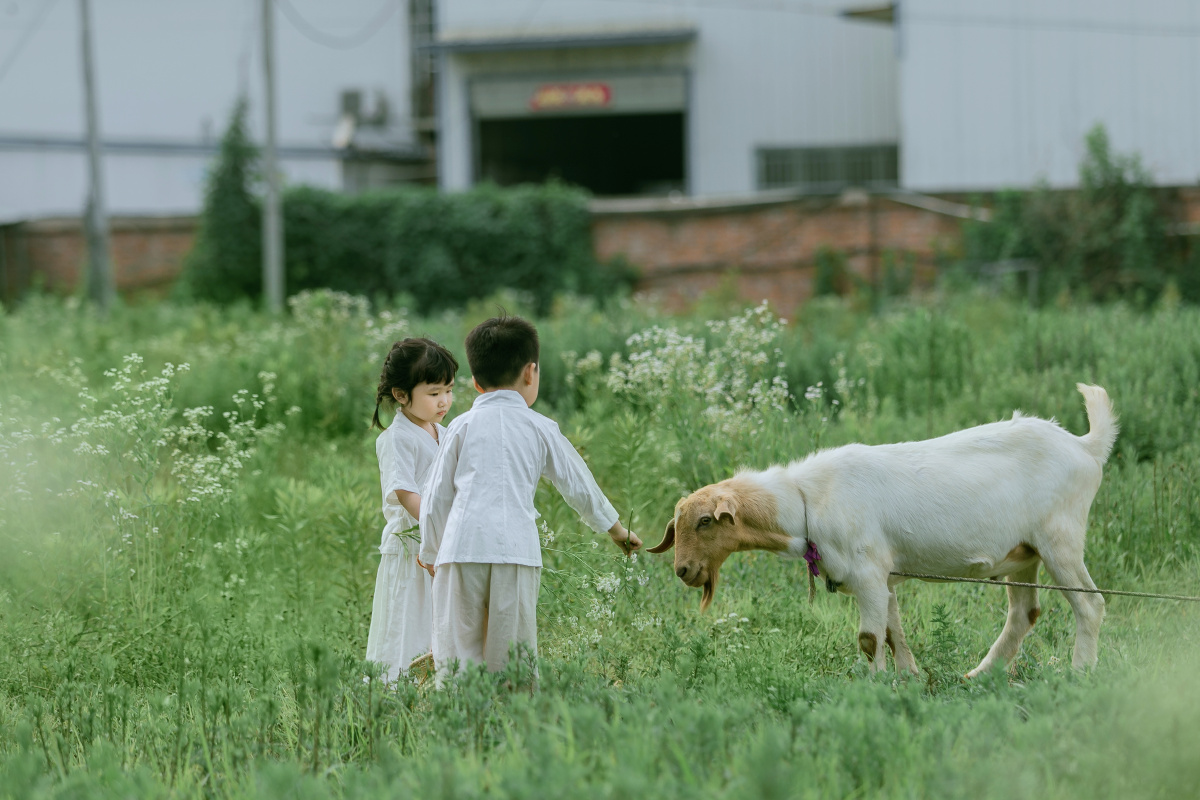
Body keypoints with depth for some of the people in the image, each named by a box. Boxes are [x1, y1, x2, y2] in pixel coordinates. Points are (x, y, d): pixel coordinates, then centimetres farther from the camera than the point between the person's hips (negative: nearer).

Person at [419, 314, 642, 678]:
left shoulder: (461, 427, 11)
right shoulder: (540, 428, 12)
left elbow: (436, 497, 11)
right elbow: (577, 484, 21)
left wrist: (433, 553, 23)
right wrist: (616, 529, 35)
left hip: (461, 548, 0)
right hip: (515, 547, 0)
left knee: (457, 653, 0)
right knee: (512, 660, 2)